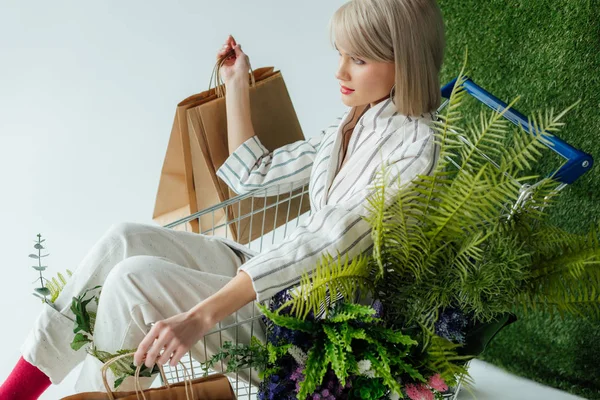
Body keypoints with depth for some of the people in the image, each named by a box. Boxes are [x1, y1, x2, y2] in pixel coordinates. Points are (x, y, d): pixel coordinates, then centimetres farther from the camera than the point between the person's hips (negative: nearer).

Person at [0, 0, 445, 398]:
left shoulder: (416, 146, -16)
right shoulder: (350, 127, 13)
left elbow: (325, 246, -27)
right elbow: (253, 176, 21)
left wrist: (201, 315, -32)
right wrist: (237, 84, 17)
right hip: (270, 276, 9)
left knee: (134, 280, -22)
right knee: (124, 241, -7)